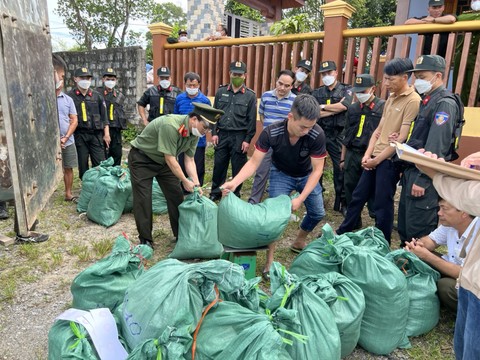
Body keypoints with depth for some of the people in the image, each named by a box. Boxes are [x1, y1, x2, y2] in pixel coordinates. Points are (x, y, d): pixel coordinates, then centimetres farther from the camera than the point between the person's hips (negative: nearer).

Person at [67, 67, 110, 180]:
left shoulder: (97, 96, 11)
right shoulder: (70, 96, 2)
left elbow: (104, 116, 12)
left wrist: (106, 134, 5)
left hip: (96, 134, 2)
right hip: (79, 135, -1)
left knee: (100, 164, -1)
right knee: (83, 165, 6)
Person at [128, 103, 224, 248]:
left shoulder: (195, 133, -10)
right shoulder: (170, 126, -35)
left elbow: (189, 160, -4)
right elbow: (170, 159, -31)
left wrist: (196, 184, -13)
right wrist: (185, 181, -23)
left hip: (163, 160, 7)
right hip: (141, 159, -7)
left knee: (176, 196, 4)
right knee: (143, 199, -7)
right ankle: (145, 240, 8)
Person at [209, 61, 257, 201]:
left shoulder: (250, 95, -1)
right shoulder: (221, 92, 6)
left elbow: (252, 120, -2)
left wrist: (247, 140, -6)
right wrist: (214, 133, 2)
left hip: (239, 137, -2)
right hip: (222, 135, 2)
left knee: (238, 167, 6)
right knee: (219, 165, 7)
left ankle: (235, 194, 21)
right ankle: (215, 192, 23)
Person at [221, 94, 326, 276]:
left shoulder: (317, 135, -33)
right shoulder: (271, 132, -33)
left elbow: (317, 169, -25)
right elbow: (254, 162, -27)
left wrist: (301, 198, -33)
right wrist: (234, 183, -42)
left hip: (306, 175, 2)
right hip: (281, 174, -2)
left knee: (317, 213, 8)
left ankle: (299, 242, 36)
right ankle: (270, 259, 1)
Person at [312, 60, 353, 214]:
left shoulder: (346, 90, 4)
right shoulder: (317, 93, 9)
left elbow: (344, 106, -16)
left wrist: (323, 107, -6)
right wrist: (335, 109, -11)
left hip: (338, 135, -2)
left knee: (341, 168, -2)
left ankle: (341, 202, 10)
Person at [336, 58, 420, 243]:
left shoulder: (413, 101, -13)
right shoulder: (391, 99, 13)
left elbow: (402, 139, -17)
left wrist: (377, 159, -12)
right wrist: (367, 155, 3)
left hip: (390, 160, -8)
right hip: (374, 158, 8)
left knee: (382, 205, 3)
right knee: (358, 197, 14)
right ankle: (341, 234, 28)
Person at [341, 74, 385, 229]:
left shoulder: (384, 107, -5)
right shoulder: (353, 108, 12)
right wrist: (343, 158, 16)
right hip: (352, 155, 5)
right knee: (350, 191, 11)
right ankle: (353, 223, 27)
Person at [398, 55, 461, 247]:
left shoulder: (445, 103, -14)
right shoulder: (427, 100, 16)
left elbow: (435, 148, -22)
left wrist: (422, 180, -23)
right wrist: (406, 169, 13)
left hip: (425, 176, -10)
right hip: (412, 170, 10)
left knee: (419, 233, 0)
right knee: (404, 227, 18)